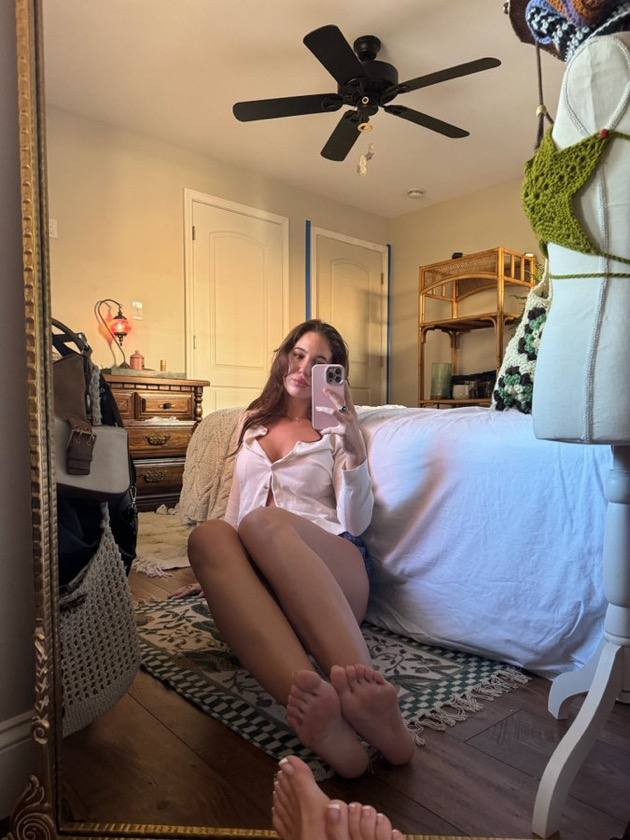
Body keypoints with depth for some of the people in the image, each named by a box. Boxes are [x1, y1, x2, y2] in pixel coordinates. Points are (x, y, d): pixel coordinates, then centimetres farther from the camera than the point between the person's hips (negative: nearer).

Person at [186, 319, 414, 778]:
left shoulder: (337, 428, 15)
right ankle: (310, 699, -54)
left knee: (263, 522, -35)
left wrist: (355, 449, -12)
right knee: (208, 535, -32)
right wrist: (223, 566, 11)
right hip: (258, 574, 3)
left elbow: (356, 524, 2)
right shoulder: (253, 423, 26)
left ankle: (360, 680, -56)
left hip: (335, 565, -2)